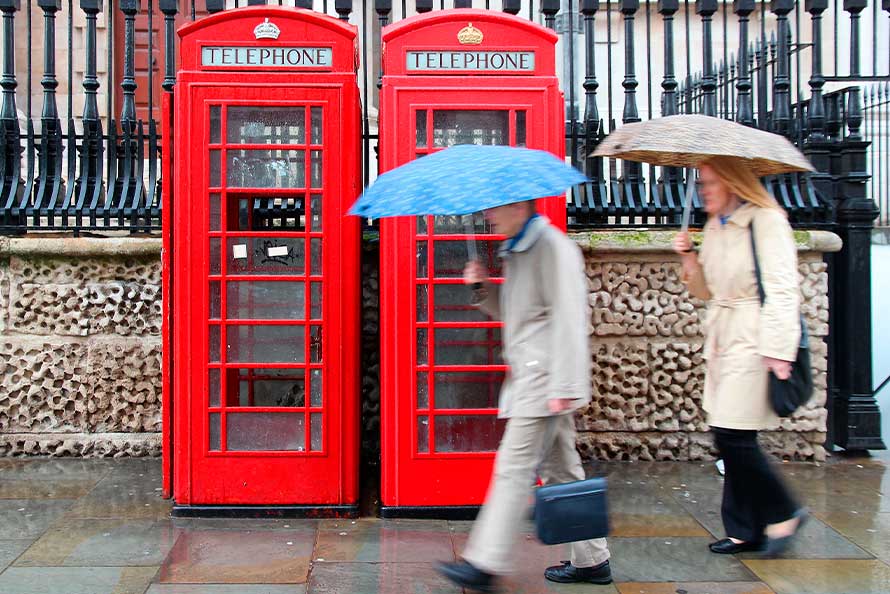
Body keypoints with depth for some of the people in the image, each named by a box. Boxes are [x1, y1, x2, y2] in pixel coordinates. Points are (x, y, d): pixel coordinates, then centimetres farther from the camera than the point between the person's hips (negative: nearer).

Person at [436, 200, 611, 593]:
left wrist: (565, 387, -23)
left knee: (514, 468, -7)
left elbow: (569, 320, -19)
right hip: (528, 379, 10)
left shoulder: (554, 248, -13)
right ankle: (591, 560, 20)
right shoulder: (517, 251, 18)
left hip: (544, 379, -10)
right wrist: (483, 288, 7)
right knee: (562, 470, 12)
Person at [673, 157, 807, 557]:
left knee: (732, 435, -10)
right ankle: (746, 531, 18)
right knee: (732, 439, 9)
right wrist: (689, 259, 3)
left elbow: (781, 289, -15)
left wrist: (778, 350, -21)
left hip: (754, 340, -8)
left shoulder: (766, 220, -10)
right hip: (723, 339, 8)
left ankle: (783, 514, 8)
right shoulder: (714, 228, 15)